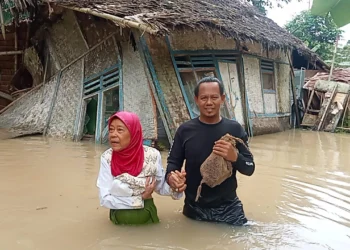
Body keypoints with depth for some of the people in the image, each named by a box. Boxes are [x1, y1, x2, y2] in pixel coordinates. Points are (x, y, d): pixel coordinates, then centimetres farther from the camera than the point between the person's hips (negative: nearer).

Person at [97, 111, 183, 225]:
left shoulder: (152, 155, -13)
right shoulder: (107, 158, -12)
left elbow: (160, 187, -1)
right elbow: (104, 198, -12)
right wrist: (140, 198, -16)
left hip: (147, 219, 0)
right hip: (118, 221, 0)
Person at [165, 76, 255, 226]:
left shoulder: (235, 129, -4)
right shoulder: (185, 130, -5)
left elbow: (250, 168, -2)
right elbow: (173, 162, -2)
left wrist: (235, 157, -23)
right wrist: (171, 176, -25)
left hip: (228, 208, 0)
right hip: (194, 208, 1)